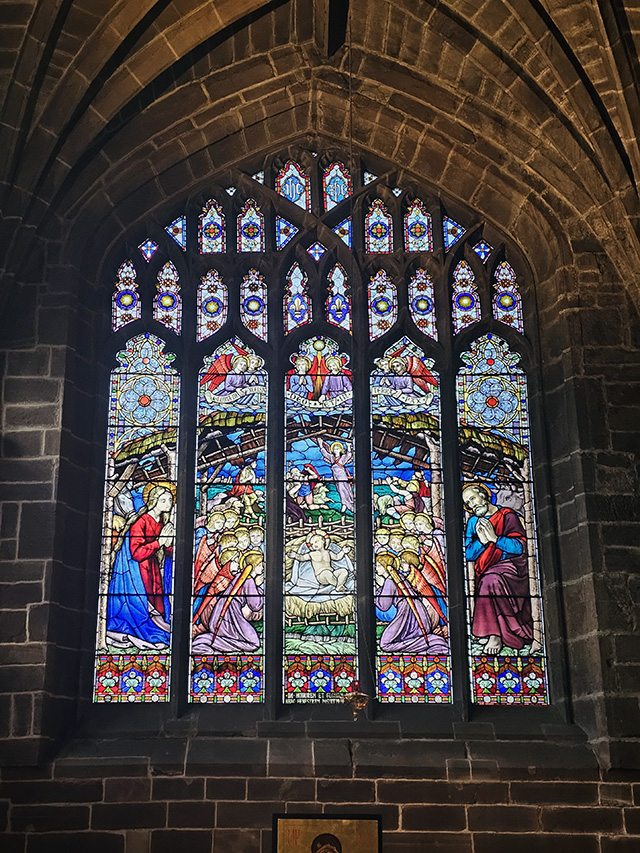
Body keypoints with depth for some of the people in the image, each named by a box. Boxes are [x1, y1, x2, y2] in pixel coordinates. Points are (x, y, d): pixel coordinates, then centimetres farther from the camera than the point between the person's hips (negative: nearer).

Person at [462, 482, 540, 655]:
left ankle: (495, 635, -28)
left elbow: (521, 547, -7)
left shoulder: (507, 516, 4)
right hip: (488, 569, 4)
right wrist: (481, 541, -12)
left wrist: (494, 538, -14)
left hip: (512, 564, -4)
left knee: (490, 580, -35)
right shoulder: (473, 522, 16)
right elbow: (469, 554, 6)